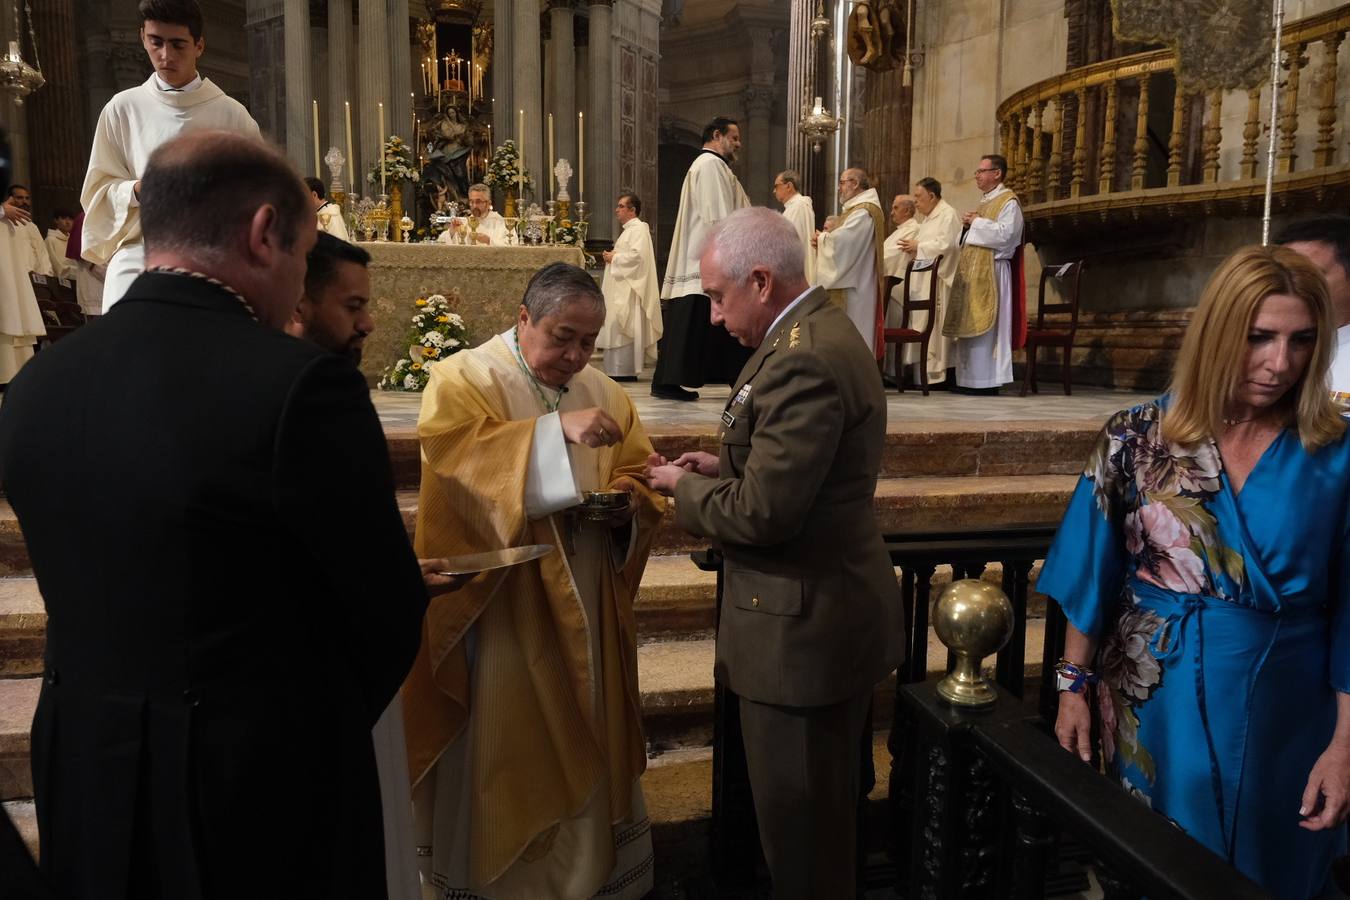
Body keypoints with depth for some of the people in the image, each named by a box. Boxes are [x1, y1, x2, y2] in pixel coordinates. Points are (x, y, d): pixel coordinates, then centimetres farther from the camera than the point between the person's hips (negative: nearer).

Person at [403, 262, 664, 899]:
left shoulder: (604, 393, 9)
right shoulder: (463, 379, -7)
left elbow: (638, 476, 13)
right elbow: (458, 455, -24)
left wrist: (628, 501, -10)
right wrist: (556, 431, -35)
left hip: (584, 607, 5)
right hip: (499, 609, -5)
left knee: (582, 739, 16)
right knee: (502, 748, 6)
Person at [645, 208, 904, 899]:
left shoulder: (802, 360, -24)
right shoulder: (822, 331, 9)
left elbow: (763, 512, -25)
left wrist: (684, 486, -8)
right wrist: (725, 467, 5)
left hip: (803, 625, -10)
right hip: (829, 607, 10)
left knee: (798, 822, 8)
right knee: (822, 804, 26)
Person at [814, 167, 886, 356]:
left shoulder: (863, 212, -16)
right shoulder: (857, 208, 18)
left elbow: (841, 240, -26)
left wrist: (822, 238, -6)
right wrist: (824, 238, 2)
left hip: (853, 287, -10)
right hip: (848, 282, 10)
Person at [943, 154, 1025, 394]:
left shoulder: (1008, 201, -6)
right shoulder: (985, 201, 23)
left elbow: (1005, 233, -19)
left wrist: (977, 222, -10)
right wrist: (970, 224, 7)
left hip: (990, 271, -9)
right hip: (973, 271, 9)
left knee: (984, 326, -10)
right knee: (970, 324, 6)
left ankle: (987, 380, -7)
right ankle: (971, 379, 9)